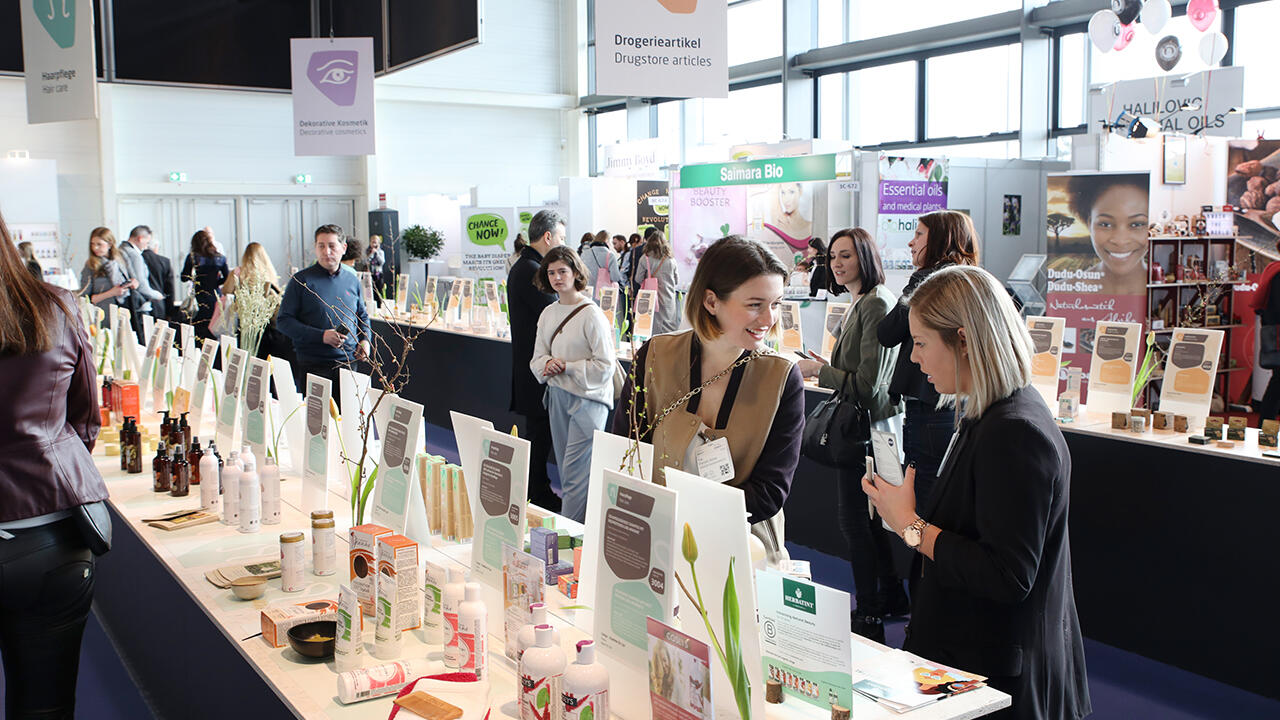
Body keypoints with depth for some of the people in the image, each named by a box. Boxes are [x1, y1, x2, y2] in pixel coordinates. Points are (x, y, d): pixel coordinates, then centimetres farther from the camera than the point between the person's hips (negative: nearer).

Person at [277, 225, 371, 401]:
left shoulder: (352, 280, 10)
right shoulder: (301, 280, -3)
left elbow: (363, 316, 23)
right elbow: (283, 321, -7)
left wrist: (365, 340, 3)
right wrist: (321, 336, -17)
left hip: (349, 363, 4)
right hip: (311, 366, -3)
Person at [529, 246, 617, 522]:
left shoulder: (591, 314, -12)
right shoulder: (548, 313, 10)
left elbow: (605, 364, -14)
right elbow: (538, 356, 15)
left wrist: (567, 367, -16)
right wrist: (548, 364, -7)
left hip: (588, 398, -7)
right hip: (557, 395, 7)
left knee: (575, 473, -8)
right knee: (565, 469, 14)